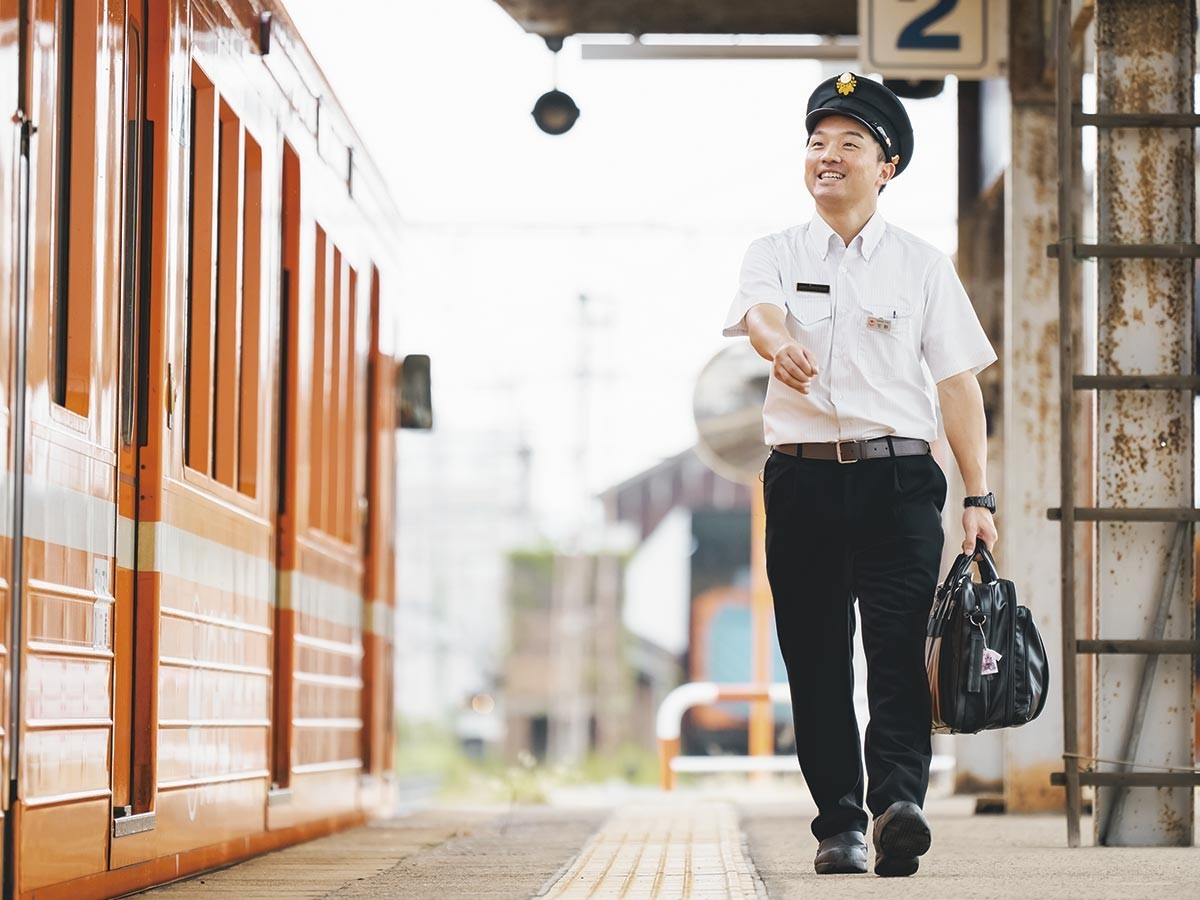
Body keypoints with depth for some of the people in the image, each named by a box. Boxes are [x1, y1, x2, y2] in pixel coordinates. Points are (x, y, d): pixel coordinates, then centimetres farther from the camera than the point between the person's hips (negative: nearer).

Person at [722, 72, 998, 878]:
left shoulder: (922, 265, 10)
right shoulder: (777, 254, 10)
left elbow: (958, 382, 7)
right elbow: (758, 312, -13)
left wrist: (980, 497, -1)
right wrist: (779, 344, -39)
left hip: (897, 484, -1)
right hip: (802, 482, 1)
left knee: (898, 651, -15)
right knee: (816, 661, 2)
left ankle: (897, 803, -28)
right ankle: (839, 823, 9)